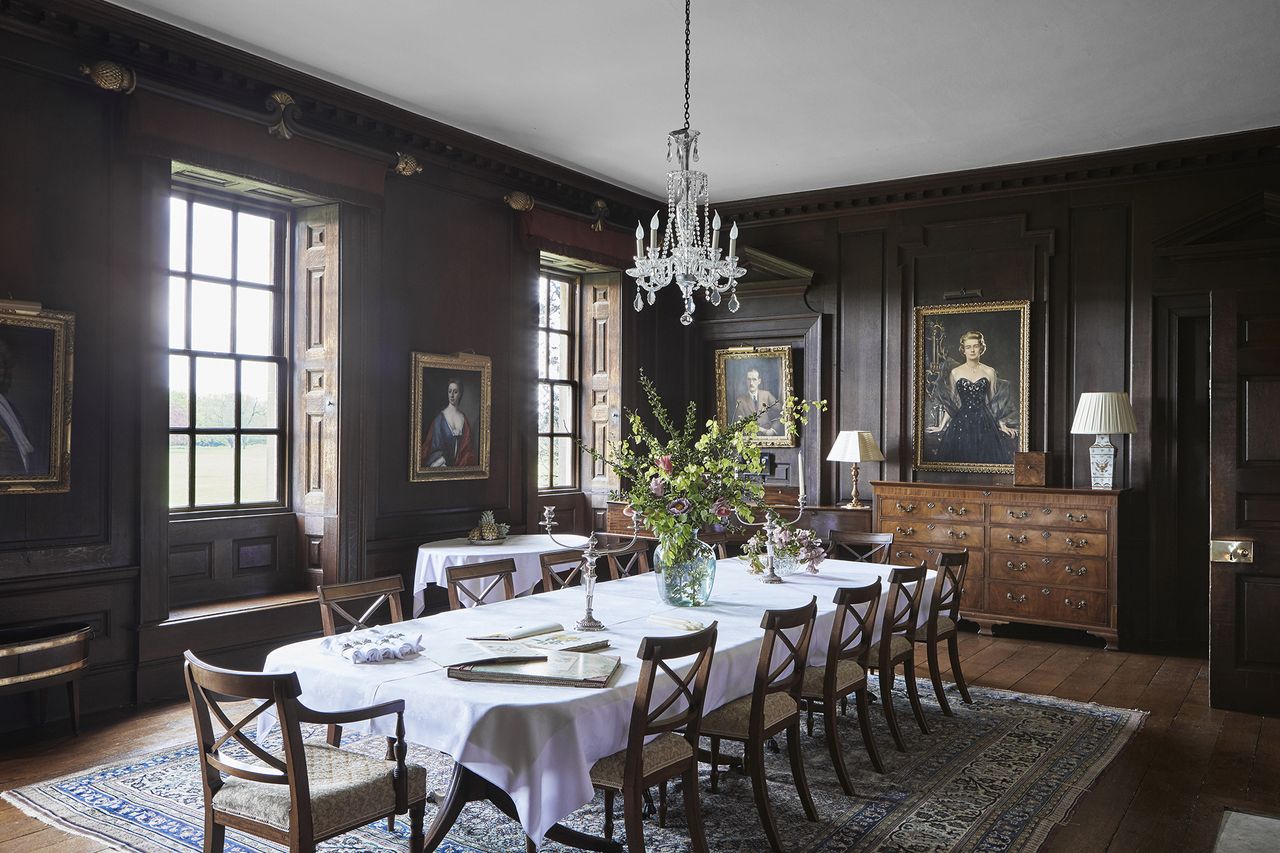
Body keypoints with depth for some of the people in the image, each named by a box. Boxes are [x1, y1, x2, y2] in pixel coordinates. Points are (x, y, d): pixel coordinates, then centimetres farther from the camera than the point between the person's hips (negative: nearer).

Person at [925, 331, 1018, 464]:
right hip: (961, 423, 0)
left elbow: (994, 402, 9)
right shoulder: (955, 372, 5)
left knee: (985, 458, -3)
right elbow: (949, 404, 7)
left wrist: (1002, 425, 1)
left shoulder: (989, 372, 6)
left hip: (985, 423, 0)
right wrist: (941, 426, 2)